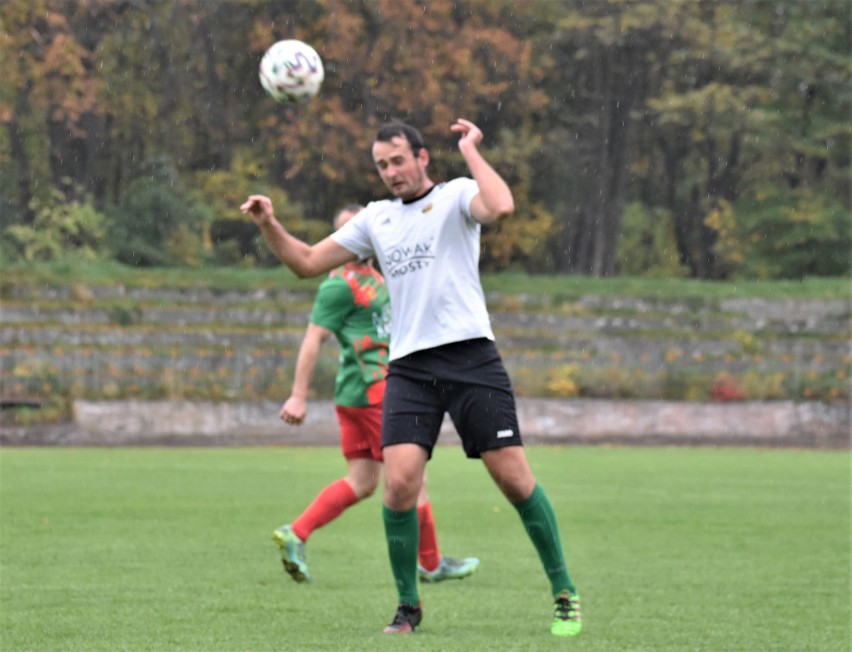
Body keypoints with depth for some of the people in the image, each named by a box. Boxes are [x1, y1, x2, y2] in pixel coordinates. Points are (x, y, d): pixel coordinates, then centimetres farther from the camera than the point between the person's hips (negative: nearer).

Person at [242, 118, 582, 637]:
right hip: (410, 366, 4)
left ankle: (564, 594, 10)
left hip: (470, 357, -4)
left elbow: (501, 206, -21)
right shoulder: (375, 218, 17)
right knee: (399, 482, -13)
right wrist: (270, 226, 4)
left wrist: (471, 151, -11)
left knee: (514, 477, -5)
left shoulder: (455, 195, 2)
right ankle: (409, 606, 3)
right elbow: (307, 262, 20)